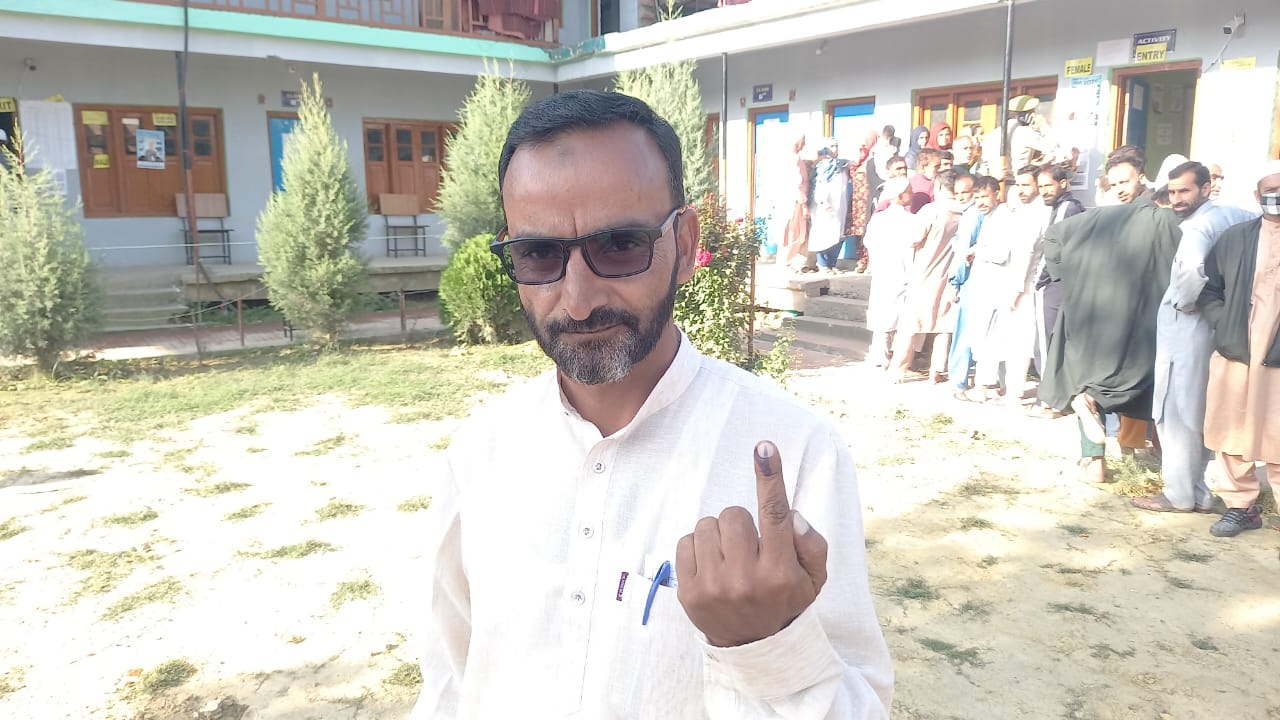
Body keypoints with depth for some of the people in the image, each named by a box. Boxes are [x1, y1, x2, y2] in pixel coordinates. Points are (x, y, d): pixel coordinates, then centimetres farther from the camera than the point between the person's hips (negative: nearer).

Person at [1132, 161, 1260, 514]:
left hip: (1184, 327, -9)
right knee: (1196, 414, 15)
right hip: (1209, 324, 9)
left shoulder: (1197, 226, -18)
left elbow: (1193, 268, -38)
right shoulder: (1234, 215, 8)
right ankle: (1196, 490, 23)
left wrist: (1185, 302, -18)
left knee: (1175, 413, 0)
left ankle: (1179, 494, 8)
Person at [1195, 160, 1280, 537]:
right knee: (1231, 439, 11)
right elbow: (1208, 287, 13)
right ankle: (1241, 505, 26)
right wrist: (1221, 324, 0)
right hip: (1233, 356, 3)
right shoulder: (1233, 237, 6)